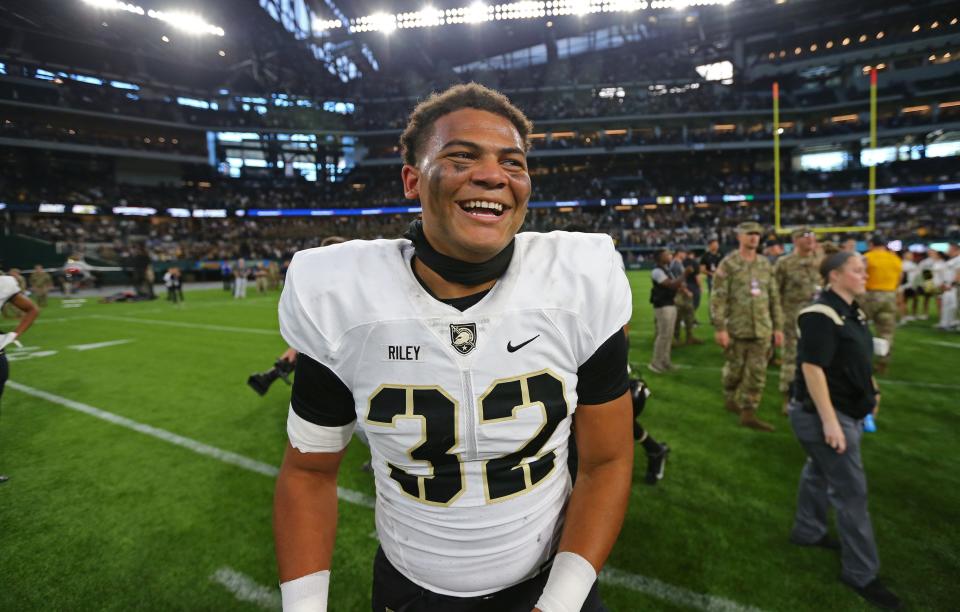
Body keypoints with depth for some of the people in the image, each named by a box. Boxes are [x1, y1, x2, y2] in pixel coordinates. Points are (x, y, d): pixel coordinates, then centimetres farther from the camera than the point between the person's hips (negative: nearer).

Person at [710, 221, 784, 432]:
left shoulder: (765, 264, 9)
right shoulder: (728, 264, -6)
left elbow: (774, 297, 13)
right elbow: (718, 298, -11)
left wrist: (778, 327, 9)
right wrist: (720, 328, -17)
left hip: (762, 329, 4)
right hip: (736, 328, -4)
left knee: (757, 373, 2)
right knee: (735, 369, 9)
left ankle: (748, 413, 9)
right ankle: (730, 399, 34)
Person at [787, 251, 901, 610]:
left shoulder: (850, 310, 8)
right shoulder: (821, 315, -23)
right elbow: (812, 368, -27)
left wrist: (869, 392, 22)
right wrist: (829, 420, -28)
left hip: (845, 409, 10)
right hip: (824, 413, -10)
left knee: (820, 472, 22)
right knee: (851, 489, -1)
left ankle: (807, 531, 40)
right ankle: (860, 573, 13)